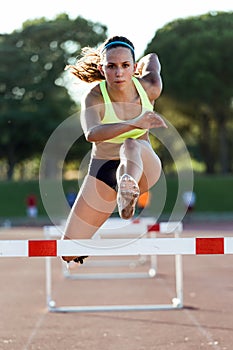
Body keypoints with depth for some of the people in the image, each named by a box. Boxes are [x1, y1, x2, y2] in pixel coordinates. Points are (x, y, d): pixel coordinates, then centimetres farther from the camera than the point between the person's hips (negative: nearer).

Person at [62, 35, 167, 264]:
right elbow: (91, 134, -47)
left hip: (144, 167, 0)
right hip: (103, 171, 0)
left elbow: (152, 59, 11)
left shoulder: (149, 88, -15)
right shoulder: (95, 98, -23)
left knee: (131, 145, -39)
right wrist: (133, 124, -61)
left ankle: (128, 186, -70)